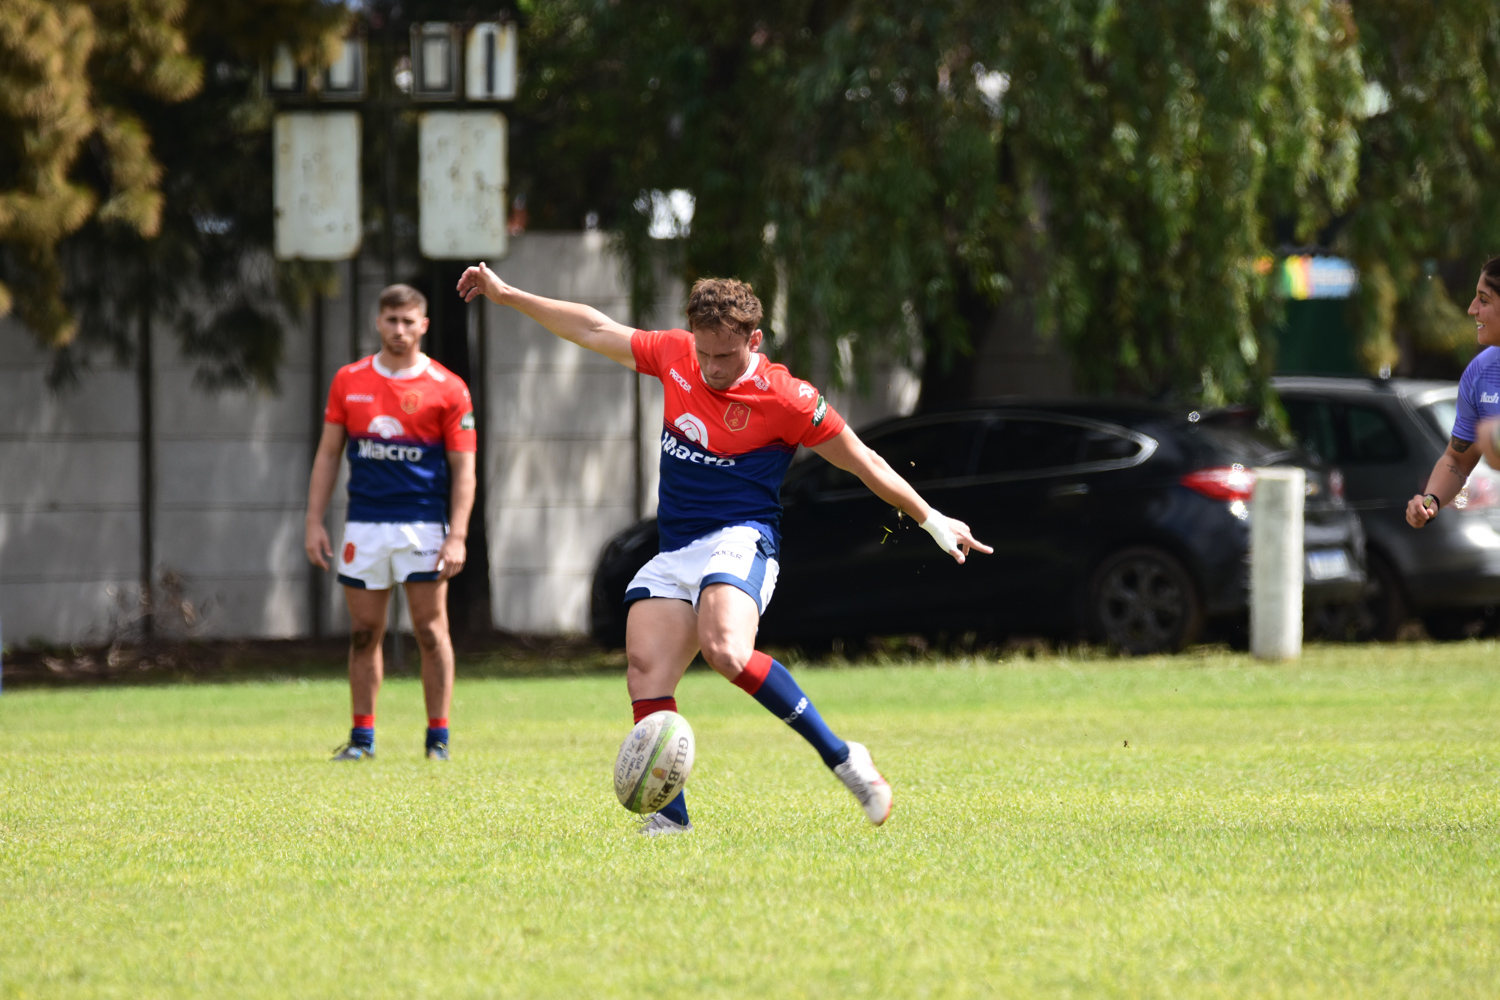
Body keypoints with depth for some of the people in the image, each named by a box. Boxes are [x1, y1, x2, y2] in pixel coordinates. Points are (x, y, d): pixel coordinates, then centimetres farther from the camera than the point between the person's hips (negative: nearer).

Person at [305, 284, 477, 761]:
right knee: (363, 633, 5)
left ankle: (438, 738, 2)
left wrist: (457, 535, -11)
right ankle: (362, 736, 12)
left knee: (430, 629, -4)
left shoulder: (447, 389, -2)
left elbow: (463, 469, -2)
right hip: (364, 525, 3)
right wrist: (315, 521, 4)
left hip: (422, 525, -3)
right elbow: (328, 454, 12)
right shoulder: (349, 381, 8)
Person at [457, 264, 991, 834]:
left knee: (725, 651, -33)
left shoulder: (784, 399, -8)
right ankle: (670, 817, -11)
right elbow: (594, 330, 19)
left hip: (738, 542, -6)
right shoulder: (674, 356, 7)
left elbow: (864, 464, 1)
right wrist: (505, 294, 21)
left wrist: (933, 521, 6)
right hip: (674, 553, 6)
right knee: (645, 672, -13)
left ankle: (841, 759, -24)